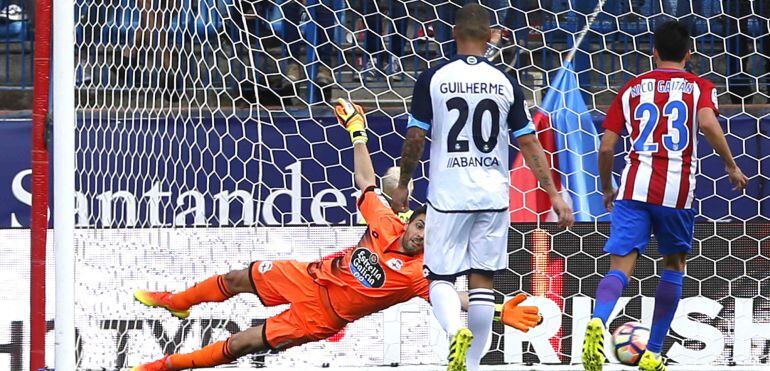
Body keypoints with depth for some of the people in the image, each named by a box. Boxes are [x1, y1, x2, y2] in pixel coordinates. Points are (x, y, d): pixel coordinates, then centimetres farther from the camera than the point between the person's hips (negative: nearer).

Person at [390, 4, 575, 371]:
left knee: (440, 278, 5)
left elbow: (414, 138, -2)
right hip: (493, 194, 2)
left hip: (448, 195, -2)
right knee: (482, 279, 11)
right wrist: (554, 194, 6)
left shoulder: (433, 78, -4)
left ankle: (456, 331, -24)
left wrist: (402, 185, 12)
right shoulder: (505, 82, 2)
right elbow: (529, 144, 2)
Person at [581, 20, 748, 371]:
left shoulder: (632, 89, 16)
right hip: (677, 190, -1)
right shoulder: (699, 87, 10)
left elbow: (606, 148, 12)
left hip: (634, 187, 1)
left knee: (620, 266, -7)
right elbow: (708, 123, -13)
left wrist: (606, 189, 27)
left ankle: (597, 321, -40)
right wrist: (731, 165, -1)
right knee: (674, 264, 19)